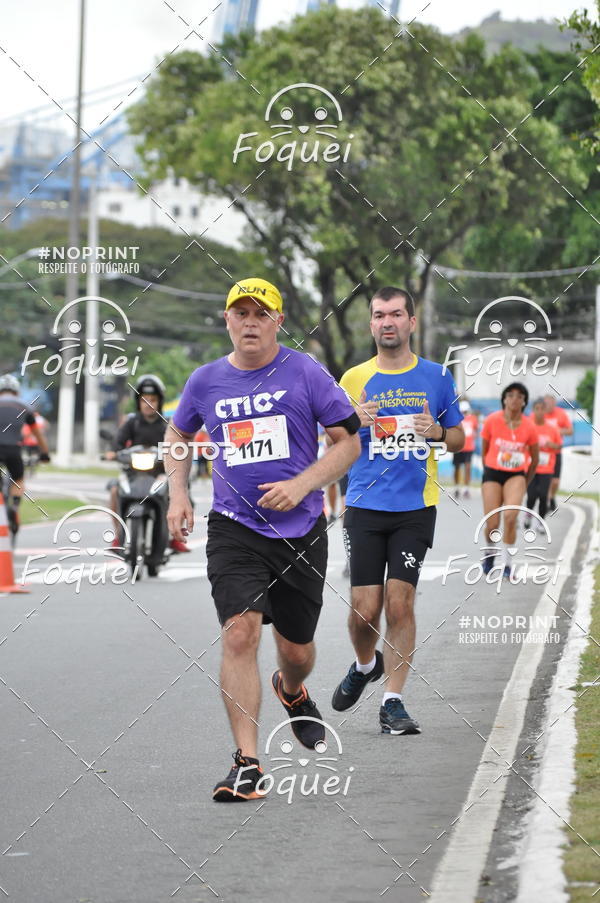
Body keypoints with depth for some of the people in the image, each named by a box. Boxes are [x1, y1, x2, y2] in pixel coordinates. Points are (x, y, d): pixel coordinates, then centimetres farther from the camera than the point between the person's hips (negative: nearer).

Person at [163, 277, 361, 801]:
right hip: (234, 527, 0)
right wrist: (178, 494, 9)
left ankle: (292, 692, 50)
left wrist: (301, 484, -14)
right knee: (240, 632, -18)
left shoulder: (305, 373, -3)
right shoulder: (206, 381, 4)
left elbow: (349, 443, -1)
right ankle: (247, 765, -18)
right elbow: (178, 434, 23)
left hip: (301, 529, 0)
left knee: (297, 648, 11)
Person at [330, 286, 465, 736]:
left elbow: (459, 438, 15)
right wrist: (355, 424, -13)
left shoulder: (437, 377, 6)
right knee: (365, 607, -3)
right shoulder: (354, 379, 5)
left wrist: (438, 432, -8)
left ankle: (393, 702, 0)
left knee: (400, 601, -7)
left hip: (416, 507, 0)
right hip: (365, 507, 0)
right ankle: (365, 666, 29)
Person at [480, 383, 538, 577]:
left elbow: (535, 459, 7)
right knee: (492, 524, -4)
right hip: (492, 473, 0)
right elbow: (484, 450, 7)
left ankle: (506, 564, -8)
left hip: (516, 475, 0)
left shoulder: (529, 427, -6)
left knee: (510, 516, -21)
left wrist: (526, 482, 13)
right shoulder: (492, 421, -8)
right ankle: (490, 552, 30)